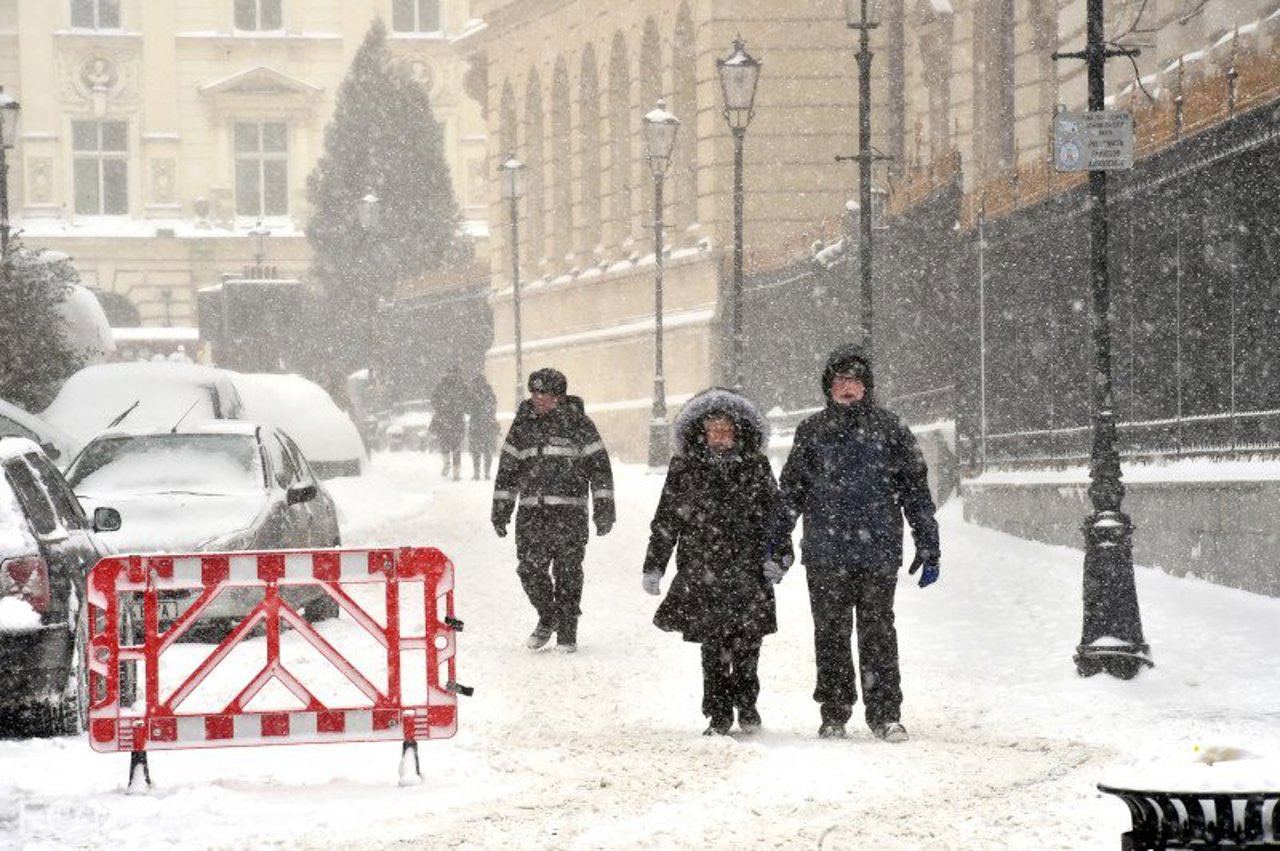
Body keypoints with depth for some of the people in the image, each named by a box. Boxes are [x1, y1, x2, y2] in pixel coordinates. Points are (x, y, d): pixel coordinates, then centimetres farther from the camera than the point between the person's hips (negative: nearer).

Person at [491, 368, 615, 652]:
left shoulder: (578, 423, 0)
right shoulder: (523, 424, 10)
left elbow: (599, 466, 1)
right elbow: (508, 468, 17)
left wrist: (604, 508, -4)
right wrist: (500, 509, 14)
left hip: (569, 513, -3)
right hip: (531, 513, 3)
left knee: (568, 572, -1)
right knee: (530, 570, -3)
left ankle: (567, 630, 11)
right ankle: (547, 618, 20)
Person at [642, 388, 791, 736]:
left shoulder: (756, 468, 7)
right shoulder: (684, 470, 5)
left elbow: (775, 512, 14)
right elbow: (666, 521, 7)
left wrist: (781, 553, 6)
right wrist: (654, 565, 5)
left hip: (748, 572, 1)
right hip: (701, 573, -1)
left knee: (747, 642, -2)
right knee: (713, 645, -2)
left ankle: (747, 706, 19)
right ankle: (719, 715, 7)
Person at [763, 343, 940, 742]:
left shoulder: (889, 429, 5)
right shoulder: (812, 432, 9)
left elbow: (916, 491, 8)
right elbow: (790, 491, 14)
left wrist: (928, 548, 5)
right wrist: (775, 544, 9)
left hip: (879, 554, -1)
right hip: (825, 556, 1)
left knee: (878, 634, -2)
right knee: (831, 635, 4)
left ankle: (885, 713, 5)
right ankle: (834, 714, 12)